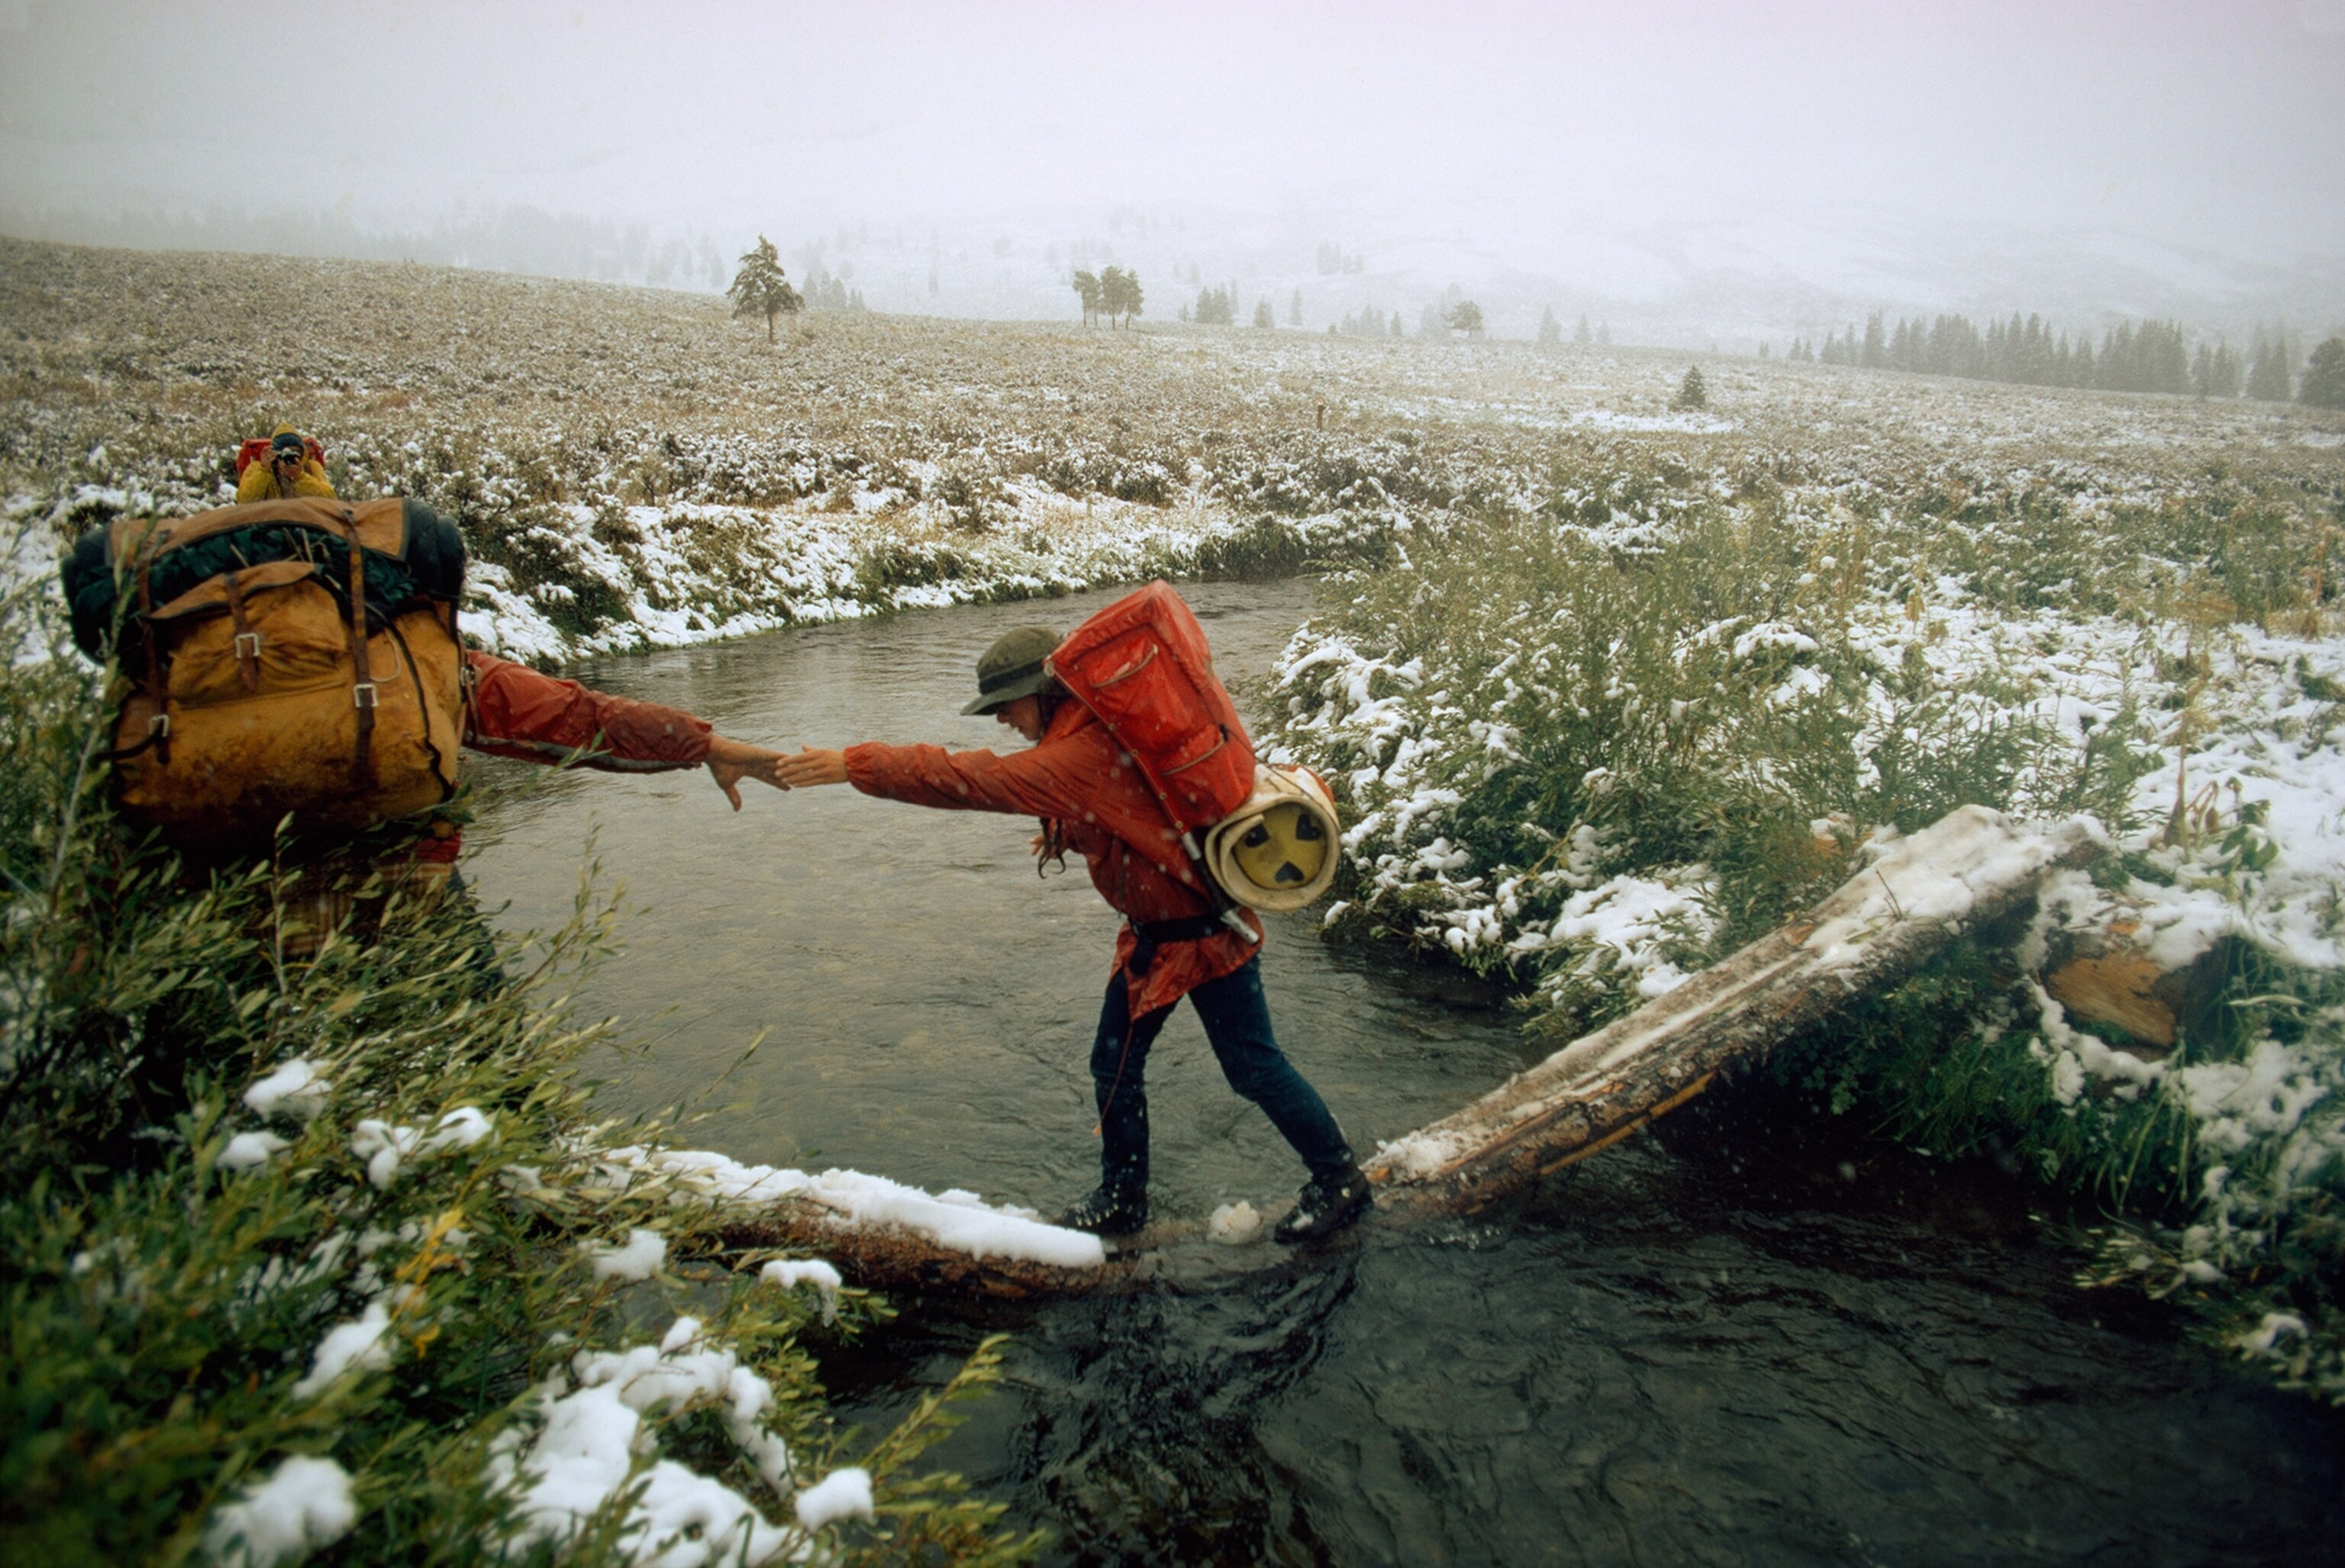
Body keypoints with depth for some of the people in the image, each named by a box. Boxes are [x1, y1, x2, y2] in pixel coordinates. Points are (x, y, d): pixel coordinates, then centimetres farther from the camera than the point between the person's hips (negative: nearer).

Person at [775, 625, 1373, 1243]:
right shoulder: (1097, 728, 3)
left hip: (1204, 930, -10)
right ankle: (1121, 1199, 29)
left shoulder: (1085, 754, -28)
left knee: (1253, 1065, 3)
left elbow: (973, 779, -31)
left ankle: (1339, 1180, 21)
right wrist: (1067, 834, 2)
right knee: (1114, 1065, 13)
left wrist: (852, 765, -30)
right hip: (1150, 935, 10)